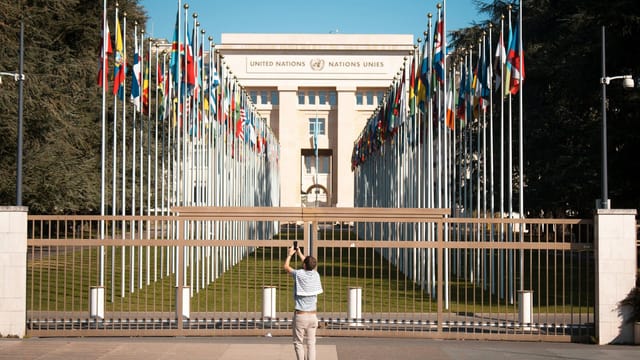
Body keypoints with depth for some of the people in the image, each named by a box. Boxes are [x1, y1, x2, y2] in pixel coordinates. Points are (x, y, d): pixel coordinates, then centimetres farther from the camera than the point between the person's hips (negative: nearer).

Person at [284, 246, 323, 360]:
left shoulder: (299, 274, -11)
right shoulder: (316, 275, 1)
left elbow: (286, 266, 9)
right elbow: (309, 266, 25)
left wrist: (290, 254, 26)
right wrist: (300, 254, 36)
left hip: (300, 315, -4)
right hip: (313, 315, 4)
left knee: (298, 342, 6)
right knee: (311, 343, 6)